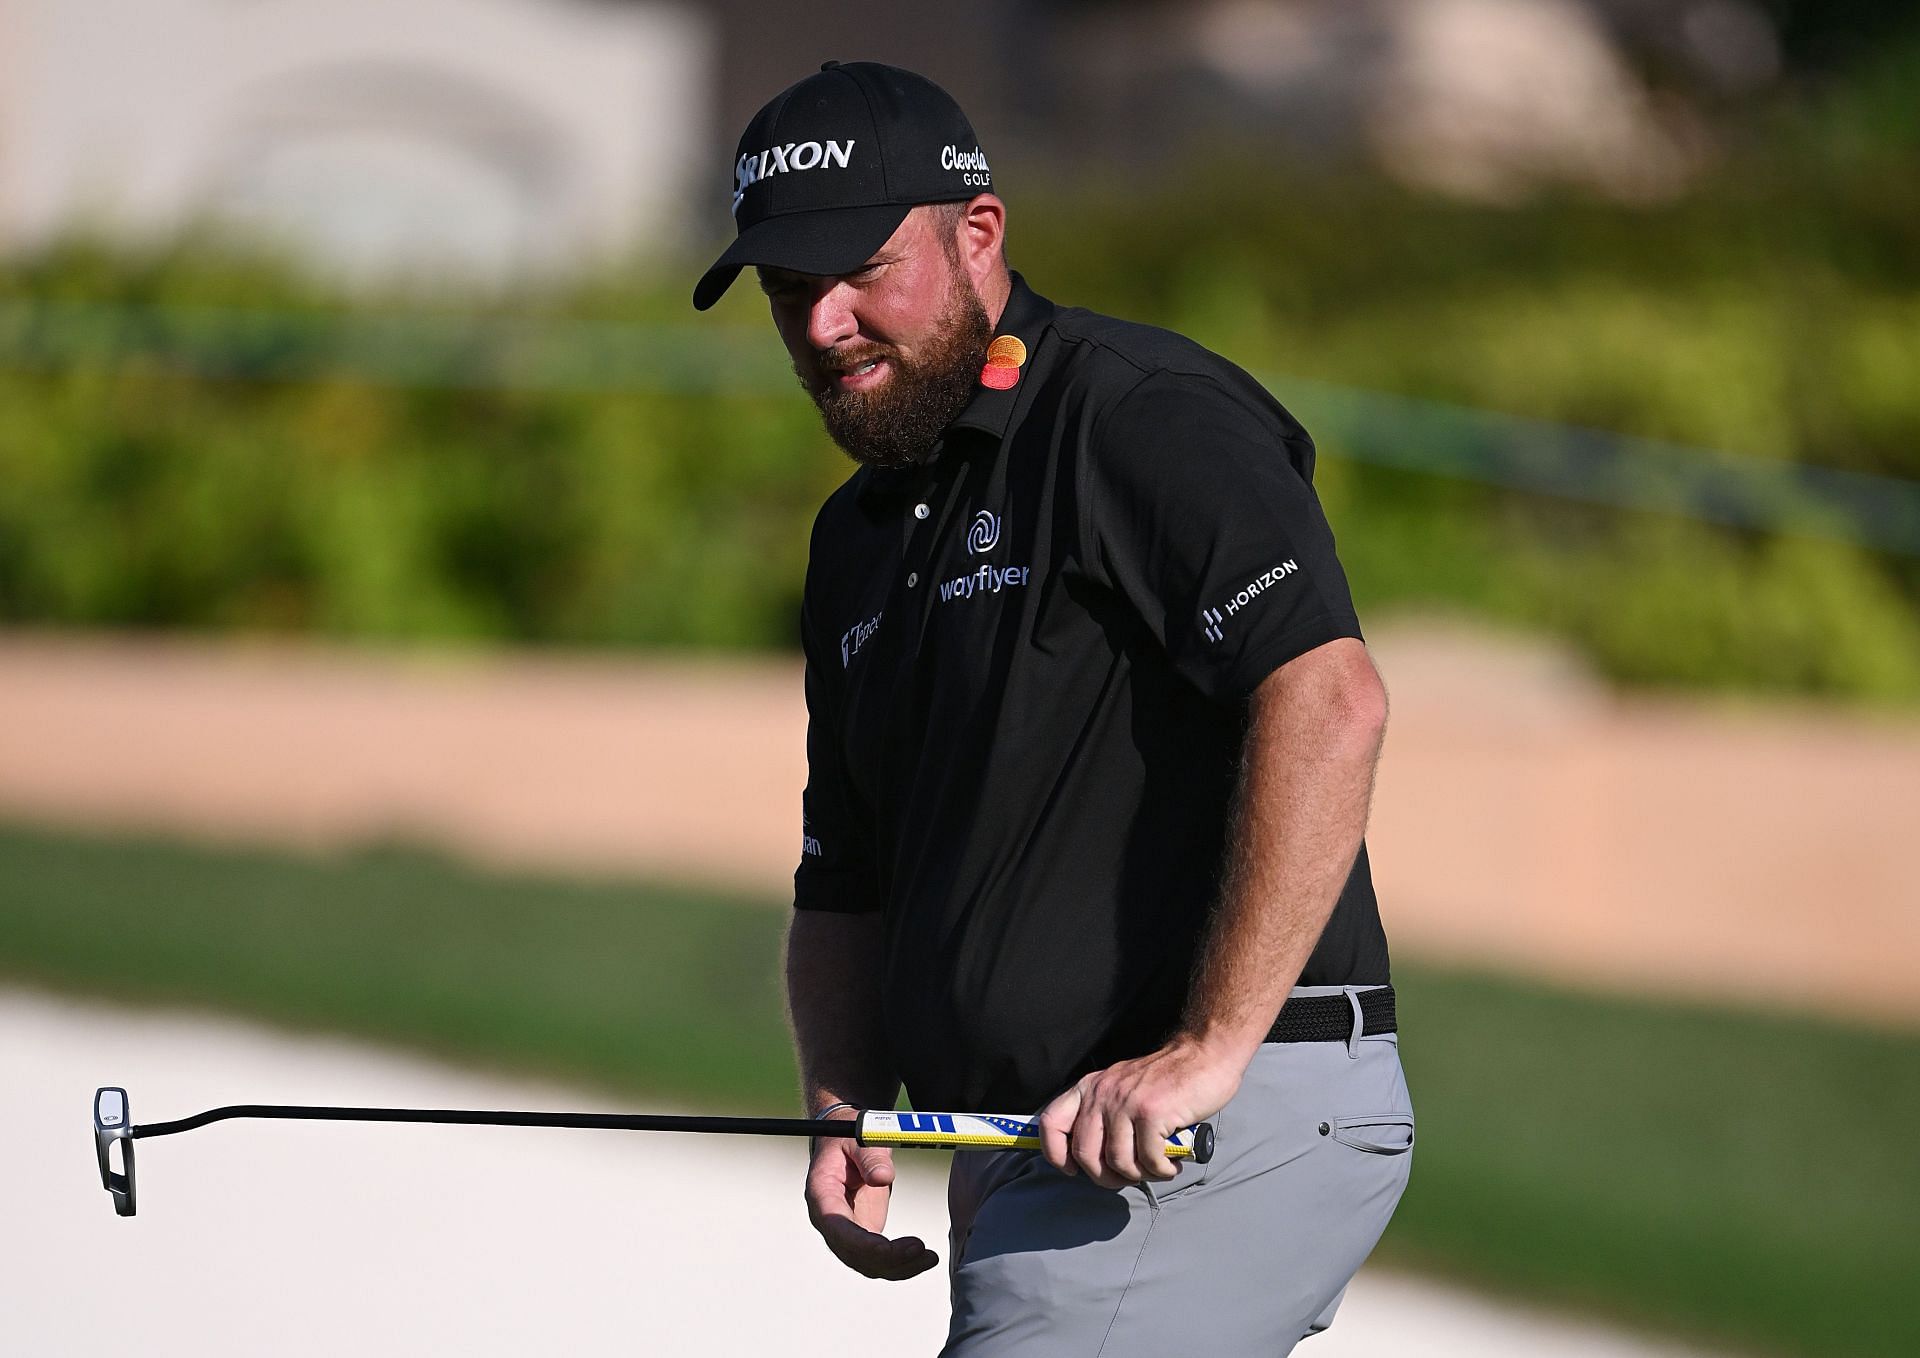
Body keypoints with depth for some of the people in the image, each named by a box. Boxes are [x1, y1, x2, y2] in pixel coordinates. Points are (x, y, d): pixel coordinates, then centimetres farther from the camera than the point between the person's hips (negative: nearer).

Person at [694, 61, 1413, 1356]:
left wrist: (1209, 1047, -27)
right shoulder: (863, 536, 20)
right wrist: (845, 1116, 7)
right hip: (1024, 1160, 10)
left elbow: (1327, 701, -24)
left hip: (1237, 1127, -10)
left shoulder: (1142, 415, -9)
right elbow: (845, 890, 27)